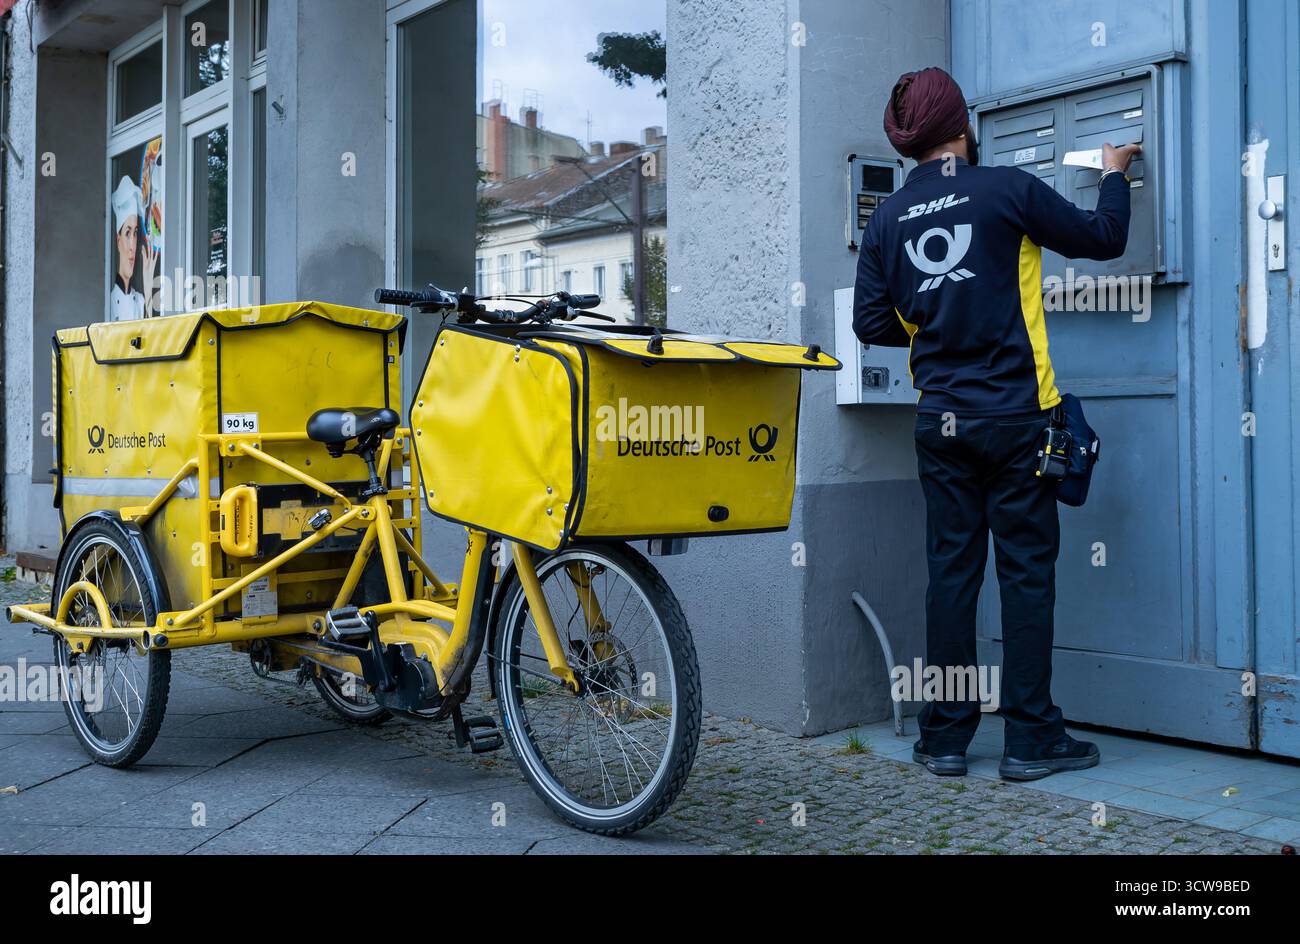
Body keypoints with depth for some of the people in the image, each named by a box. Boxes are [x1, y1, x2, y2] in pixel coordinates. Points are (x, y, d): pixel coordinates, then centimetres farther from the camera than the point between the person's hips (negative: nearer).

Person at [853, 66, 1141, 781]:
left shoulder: (887, 220, 5)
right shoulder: (1006, 190, -6)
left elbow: (872, 324, 5)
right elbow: (1103, 239, 3)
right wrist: (1114, 175, 22)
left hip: (940, 421, 4)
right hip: (1015, 416, -4)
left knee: (951, 573, 9)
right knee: (1027, 573, 3)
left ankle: (945, 738, 13)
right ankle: (1031, 740, 7)